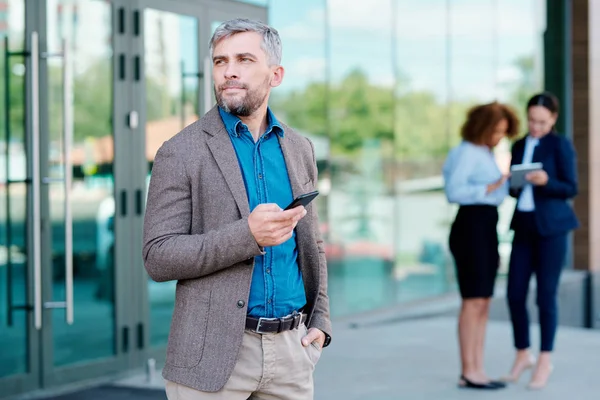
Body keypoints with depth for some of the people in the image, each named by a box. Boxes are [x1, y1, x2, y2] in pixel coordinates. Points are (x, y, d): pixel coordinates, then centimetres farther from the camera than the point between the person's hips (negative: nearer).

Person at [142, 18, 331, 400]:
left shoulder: (299, 149, 10)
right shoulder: (181, 153, -5)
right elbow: (158, 257, -11)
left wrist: (320, 320, 7)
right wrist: (247, 235, -21)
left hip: (292, 346, 4)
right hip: (214, 354, -4)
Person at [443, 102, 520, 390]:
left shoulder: (485, 154, 18)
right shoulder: (466, 152, -10)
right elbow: (453, 192, -19)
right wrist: (489, 189, -25)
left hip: (487, 227, 10)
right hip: (470, 227, -10)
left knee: (483, 303, 7)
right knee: (474, 301, -9)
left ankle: (476, 370, 10)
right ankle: (468, 372, -5)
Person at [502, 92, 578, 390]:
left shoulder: (561, 145, -3)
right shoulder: (519, 147, 13)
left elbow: (571, 188, -6)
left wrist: (545, 181, -23)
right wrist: (511, 184, -4)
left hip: (551, 228, -5)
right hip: (523, 226, 5)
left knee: (546, 295, -1)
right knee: (515, 294, 2)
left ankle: (545, 361, 12)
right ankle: (523, 355, 20)